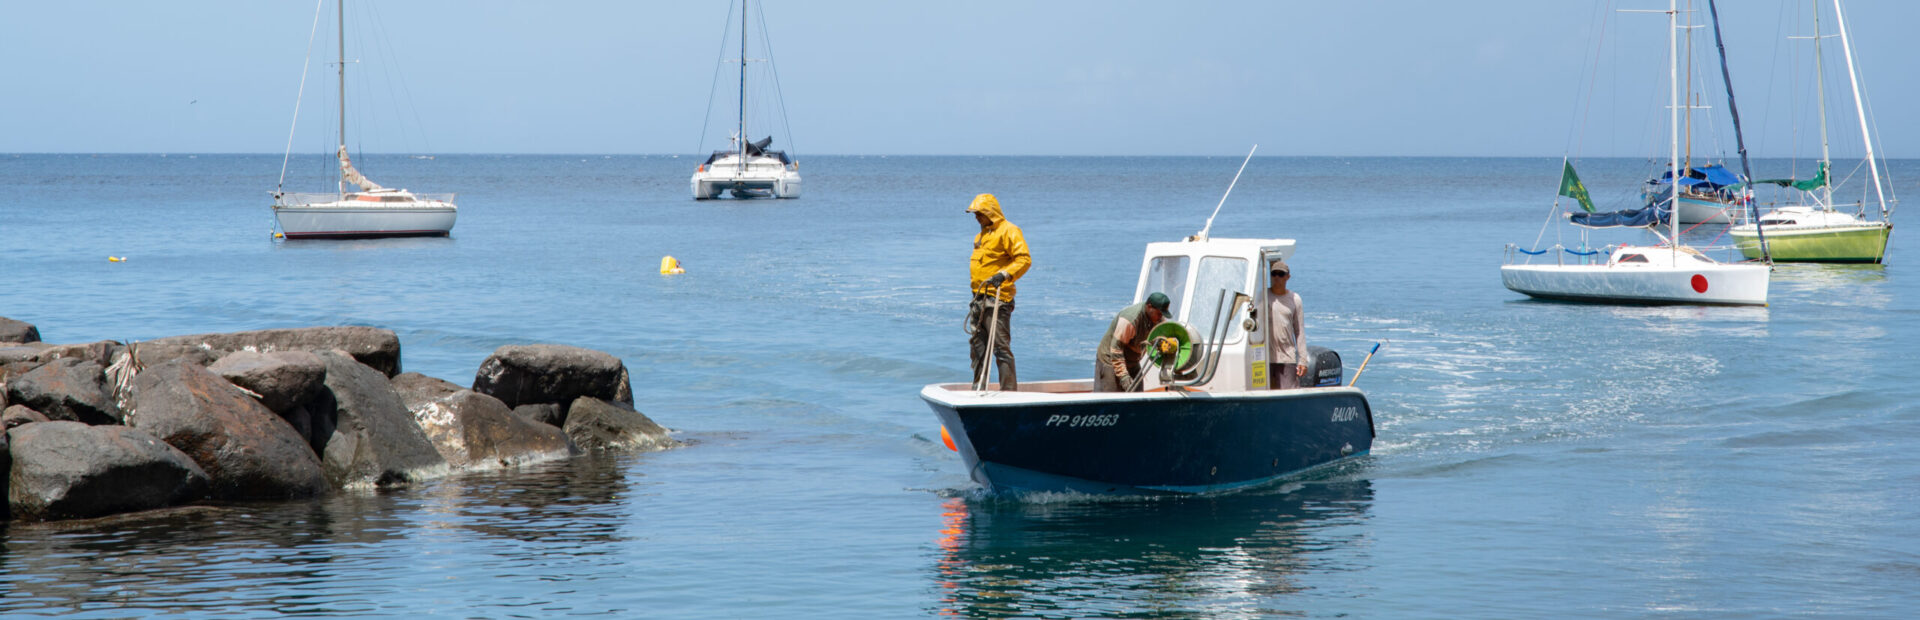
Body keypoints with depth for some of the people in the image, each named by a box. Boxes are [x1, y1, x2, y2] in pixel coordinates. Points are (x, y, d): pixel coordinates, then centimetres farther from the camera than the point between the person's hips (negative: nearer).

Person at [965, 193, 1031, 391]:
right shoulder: (982, 235, 22)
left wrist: (1004, 274, -30)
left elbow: (1024, 259, -16)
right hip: (979, 299, 10)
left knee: (1001, 346, -11)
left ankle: (1008, 390, -11)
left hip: (997, 299, -10)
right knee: (978, 345, 11)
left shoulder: (1008, 231, -7)